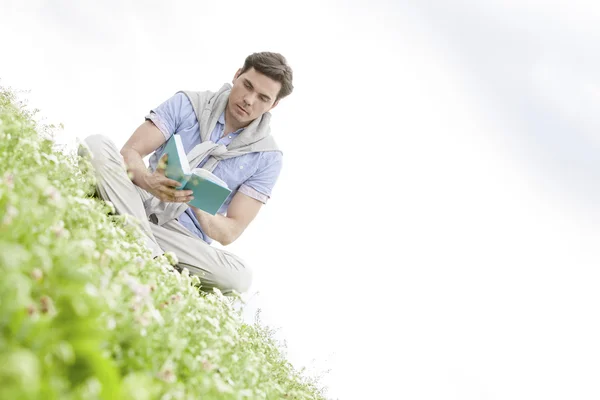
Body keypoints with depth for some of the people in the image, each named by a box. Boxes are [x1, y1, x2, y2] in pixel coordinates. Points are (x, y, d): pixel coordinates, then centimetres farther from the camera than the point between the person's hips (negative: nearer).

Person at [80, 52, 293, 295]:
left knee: (239, 277, -32)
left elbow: (230, 231, -7)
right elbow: (129, 152, -8)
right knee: (97, 144, -24)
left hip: (186, 238, -1)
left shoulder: (267, 157, -2)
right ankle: (152, 256, -32)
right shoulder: (187, 105, -1)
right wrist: (147, 180, -33)